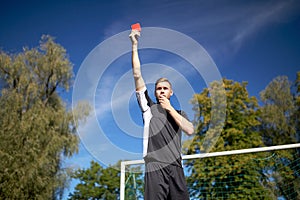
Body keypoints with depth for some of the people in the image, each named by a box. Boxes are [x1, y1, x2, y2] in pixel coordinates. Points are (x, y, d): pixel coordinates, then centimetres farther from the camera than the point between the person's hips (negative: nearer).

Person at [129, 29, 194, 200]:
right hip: (155, 167, -3)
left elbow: (190, 130, 0)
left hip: (176, 167, 3)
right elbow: (137, 75, 7)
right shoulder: (149, 107, 13)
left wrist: (170, 108, 2)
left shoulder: (179, 113, 21)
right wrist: (135, 46, 5)